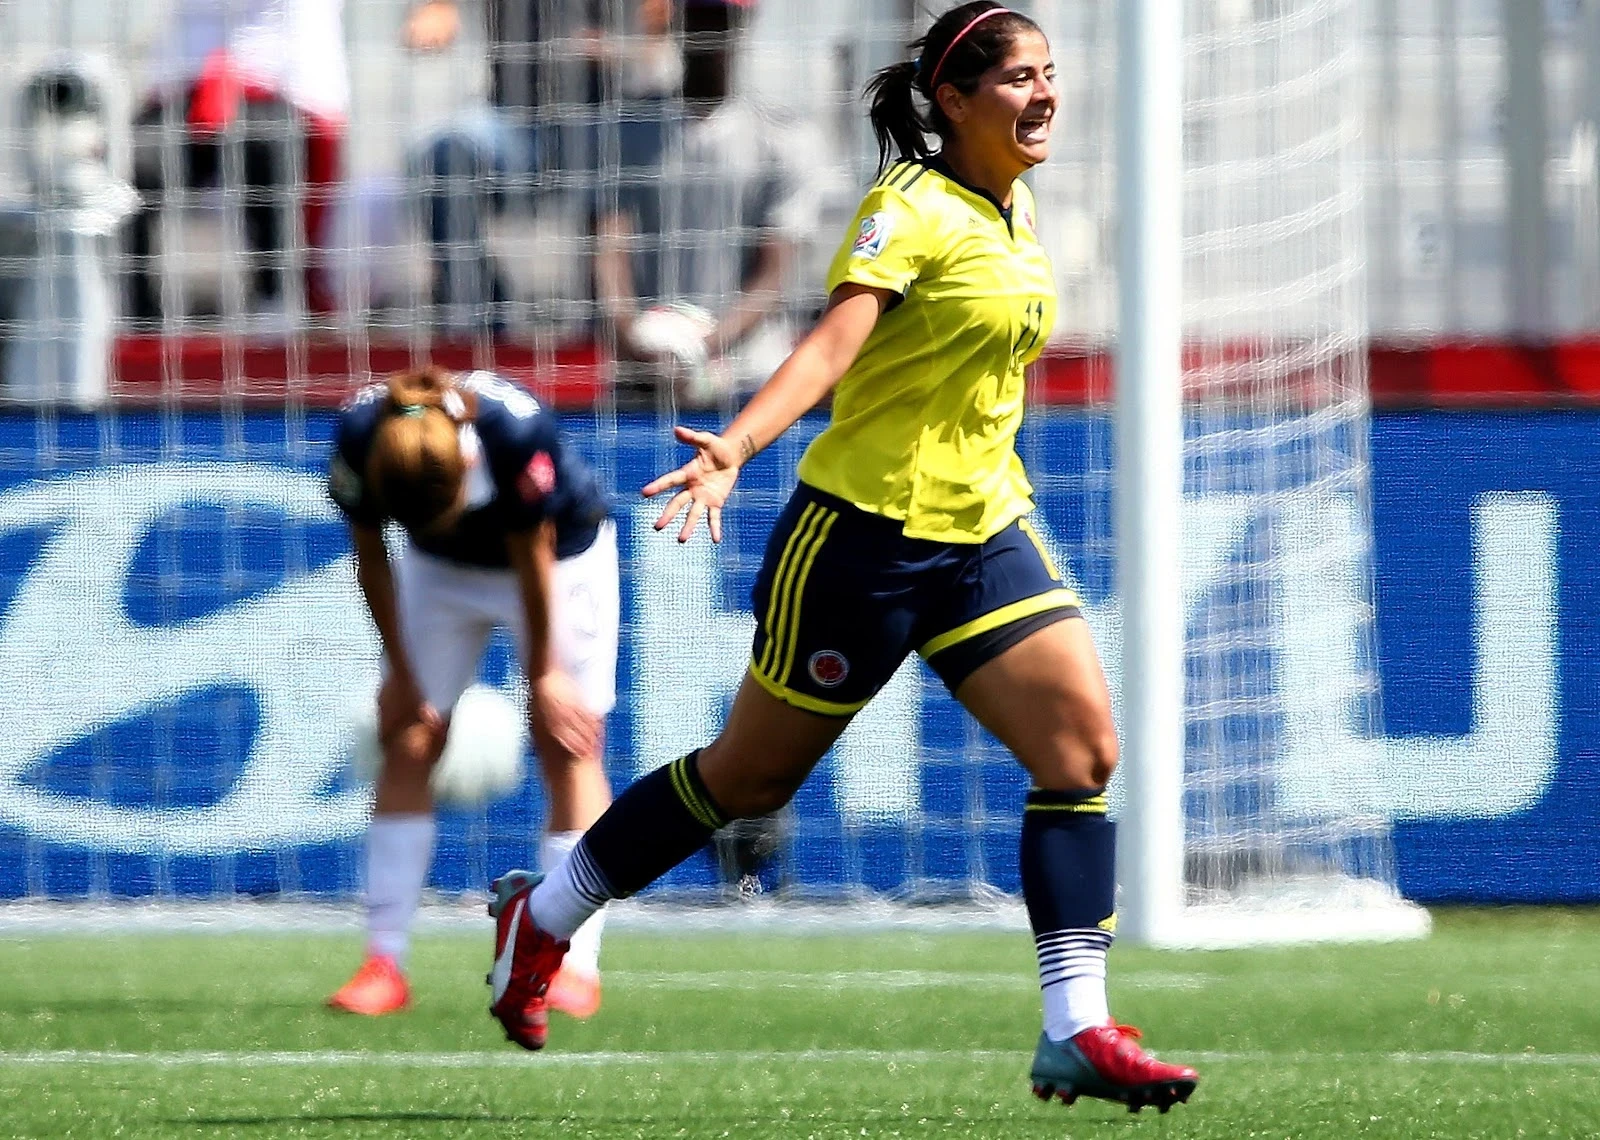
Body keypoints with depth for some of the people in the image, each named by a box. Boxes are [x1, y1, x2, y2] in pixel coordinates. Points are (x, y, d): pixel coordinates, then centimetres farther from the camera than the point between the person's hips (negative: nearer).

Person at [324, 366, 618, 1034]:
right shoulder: (358, 438, -32)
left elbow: (533, 557, -25)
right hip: (441, 571, 3)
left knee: (566, 742, -8)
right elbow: (371, 556, -14)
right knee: (407, 741, -4)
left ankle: (576, 967, -8)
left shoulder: (516, 431, -41)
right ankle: (384, 964, -2)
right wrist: (400, 672, -7)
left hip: (560, 551, -3)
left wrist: (544, 674, -13)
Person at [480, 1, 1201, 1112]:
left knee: (1085, 745, -11)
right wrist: (732, 448, -44)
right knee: (750, 776, 6)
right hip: (864, 531, -7)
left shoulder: (1019, 211, 9)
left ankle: (1077, 1032, -11)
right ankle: (541, 917, 27)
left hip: (982, 531, 7)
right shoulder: (911, 210, -16)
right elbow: (832, 343, -30)